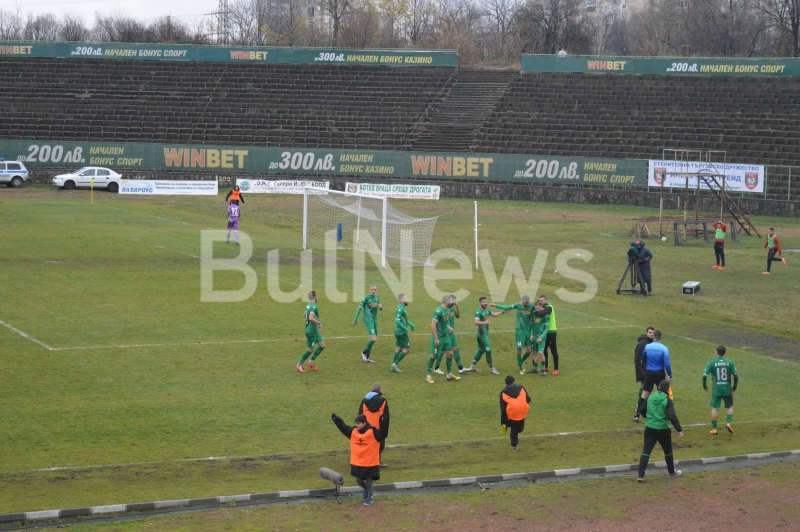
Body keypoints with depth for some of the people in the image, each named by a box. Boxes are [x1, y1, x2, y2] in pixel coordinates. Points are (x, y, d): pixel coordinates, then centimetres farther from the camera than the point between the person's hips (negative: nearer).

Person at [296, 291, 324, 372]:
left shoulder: (309, 305, 9)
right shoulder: (314, 307, -21)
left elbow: (304, 315, 22)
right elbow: (311, 318, -33)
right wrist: (319, 323, -21)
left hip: (314, 331, 10)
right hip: (311, 331, -10)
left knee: (322, 345, 10)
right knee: (310, 349, -1)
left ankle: (311, 362, 17)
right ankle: (299, 365, 11)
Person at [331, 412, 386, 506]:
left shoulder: (373, 432, -16)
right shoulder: (353, 431, 0)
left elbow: (382, 435, -26)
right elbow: (343, 428, 8)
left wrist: (382, 424, -41)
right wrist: (336, 419, 1)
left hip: (370, 463, -5)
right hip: (356, 463, 5)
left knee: (369, 481, 6)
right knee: (357, 479, 9)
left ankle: (369, 497, 21)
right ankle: (366, 489, 38)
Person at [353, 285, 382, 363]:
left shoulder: (377, 297, 9)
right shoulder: (366, 298, -11)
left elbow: (380, 308, 18)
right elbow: (360, 308, -7)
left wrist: (380, 307, -7)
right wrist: (355, 320, -7)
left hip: (374, 320, 7)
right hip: (368, 320, -7)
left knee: (371, 339, 10)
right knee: (373, 339, -15)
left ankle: (367, 357, 19)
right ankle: (364, 353, 3)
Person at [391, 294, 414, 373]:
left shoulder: (402, 308, 13)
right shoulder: (400, 309, -18)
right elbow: (397, 321, -27)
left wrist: (411, 325, 16)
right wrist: (406, 329, -25)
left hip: (398, 332, 10)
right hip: (402, 333, -10)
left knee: (399, 348, 14)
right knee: (407, 349, -4)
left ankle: (393, 366, 16)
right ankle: (395, 364, -1)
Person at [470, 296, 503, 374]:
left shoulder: (486, 310, 9)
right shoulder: (478, 312, -18)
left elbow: (494, 314, 28)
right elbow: (476, 322, -32)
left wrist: (503, 312, 21)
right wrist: (484, 322, -47)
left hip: (485, 334, 10)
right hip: (482, 335, -10)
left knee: (481, 350, 18)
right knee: (488, 351, -6)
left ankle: (473, 366, 30)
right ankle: (492, 369, 2)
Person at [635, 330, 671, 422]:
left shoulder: (647, 347, -2)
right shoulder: (664, 348, -12)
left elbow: (642, 359, 13)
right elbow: (667, 364, -15)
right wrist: (670, 375, -6)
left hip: (649, 372, 2)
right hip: (659, 373, -2)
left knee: (644, 393, 1)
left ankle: (637, 415, -7)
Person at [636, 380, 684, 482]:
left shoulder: (650, 397, 2)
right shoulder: (667, 400, -11)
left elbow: (642, 411, 12)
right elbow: (672, 416, -20)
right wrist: (679, 430, -19)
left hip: (649, 429, 3)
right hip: (663, 430, -3)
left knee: (646, 451, 1)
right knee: (668, 451, 18)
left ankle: (641, 475, -10)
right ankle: (672, 472, 33)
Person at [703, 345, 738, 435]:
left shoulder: (712, 363, -6)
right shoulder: (729, 362, -1)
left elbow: (705, 375, -9)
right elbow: (735, 376, -3)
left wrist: (704, 386, 6)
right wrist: (734, 387, 11)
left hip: (716, 390, -1)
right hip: (727, 389, 1)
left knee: (714, 408, 8)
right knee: (730, 407, 18)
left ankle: (714, 429, 9)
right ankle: (729, 423, -1)